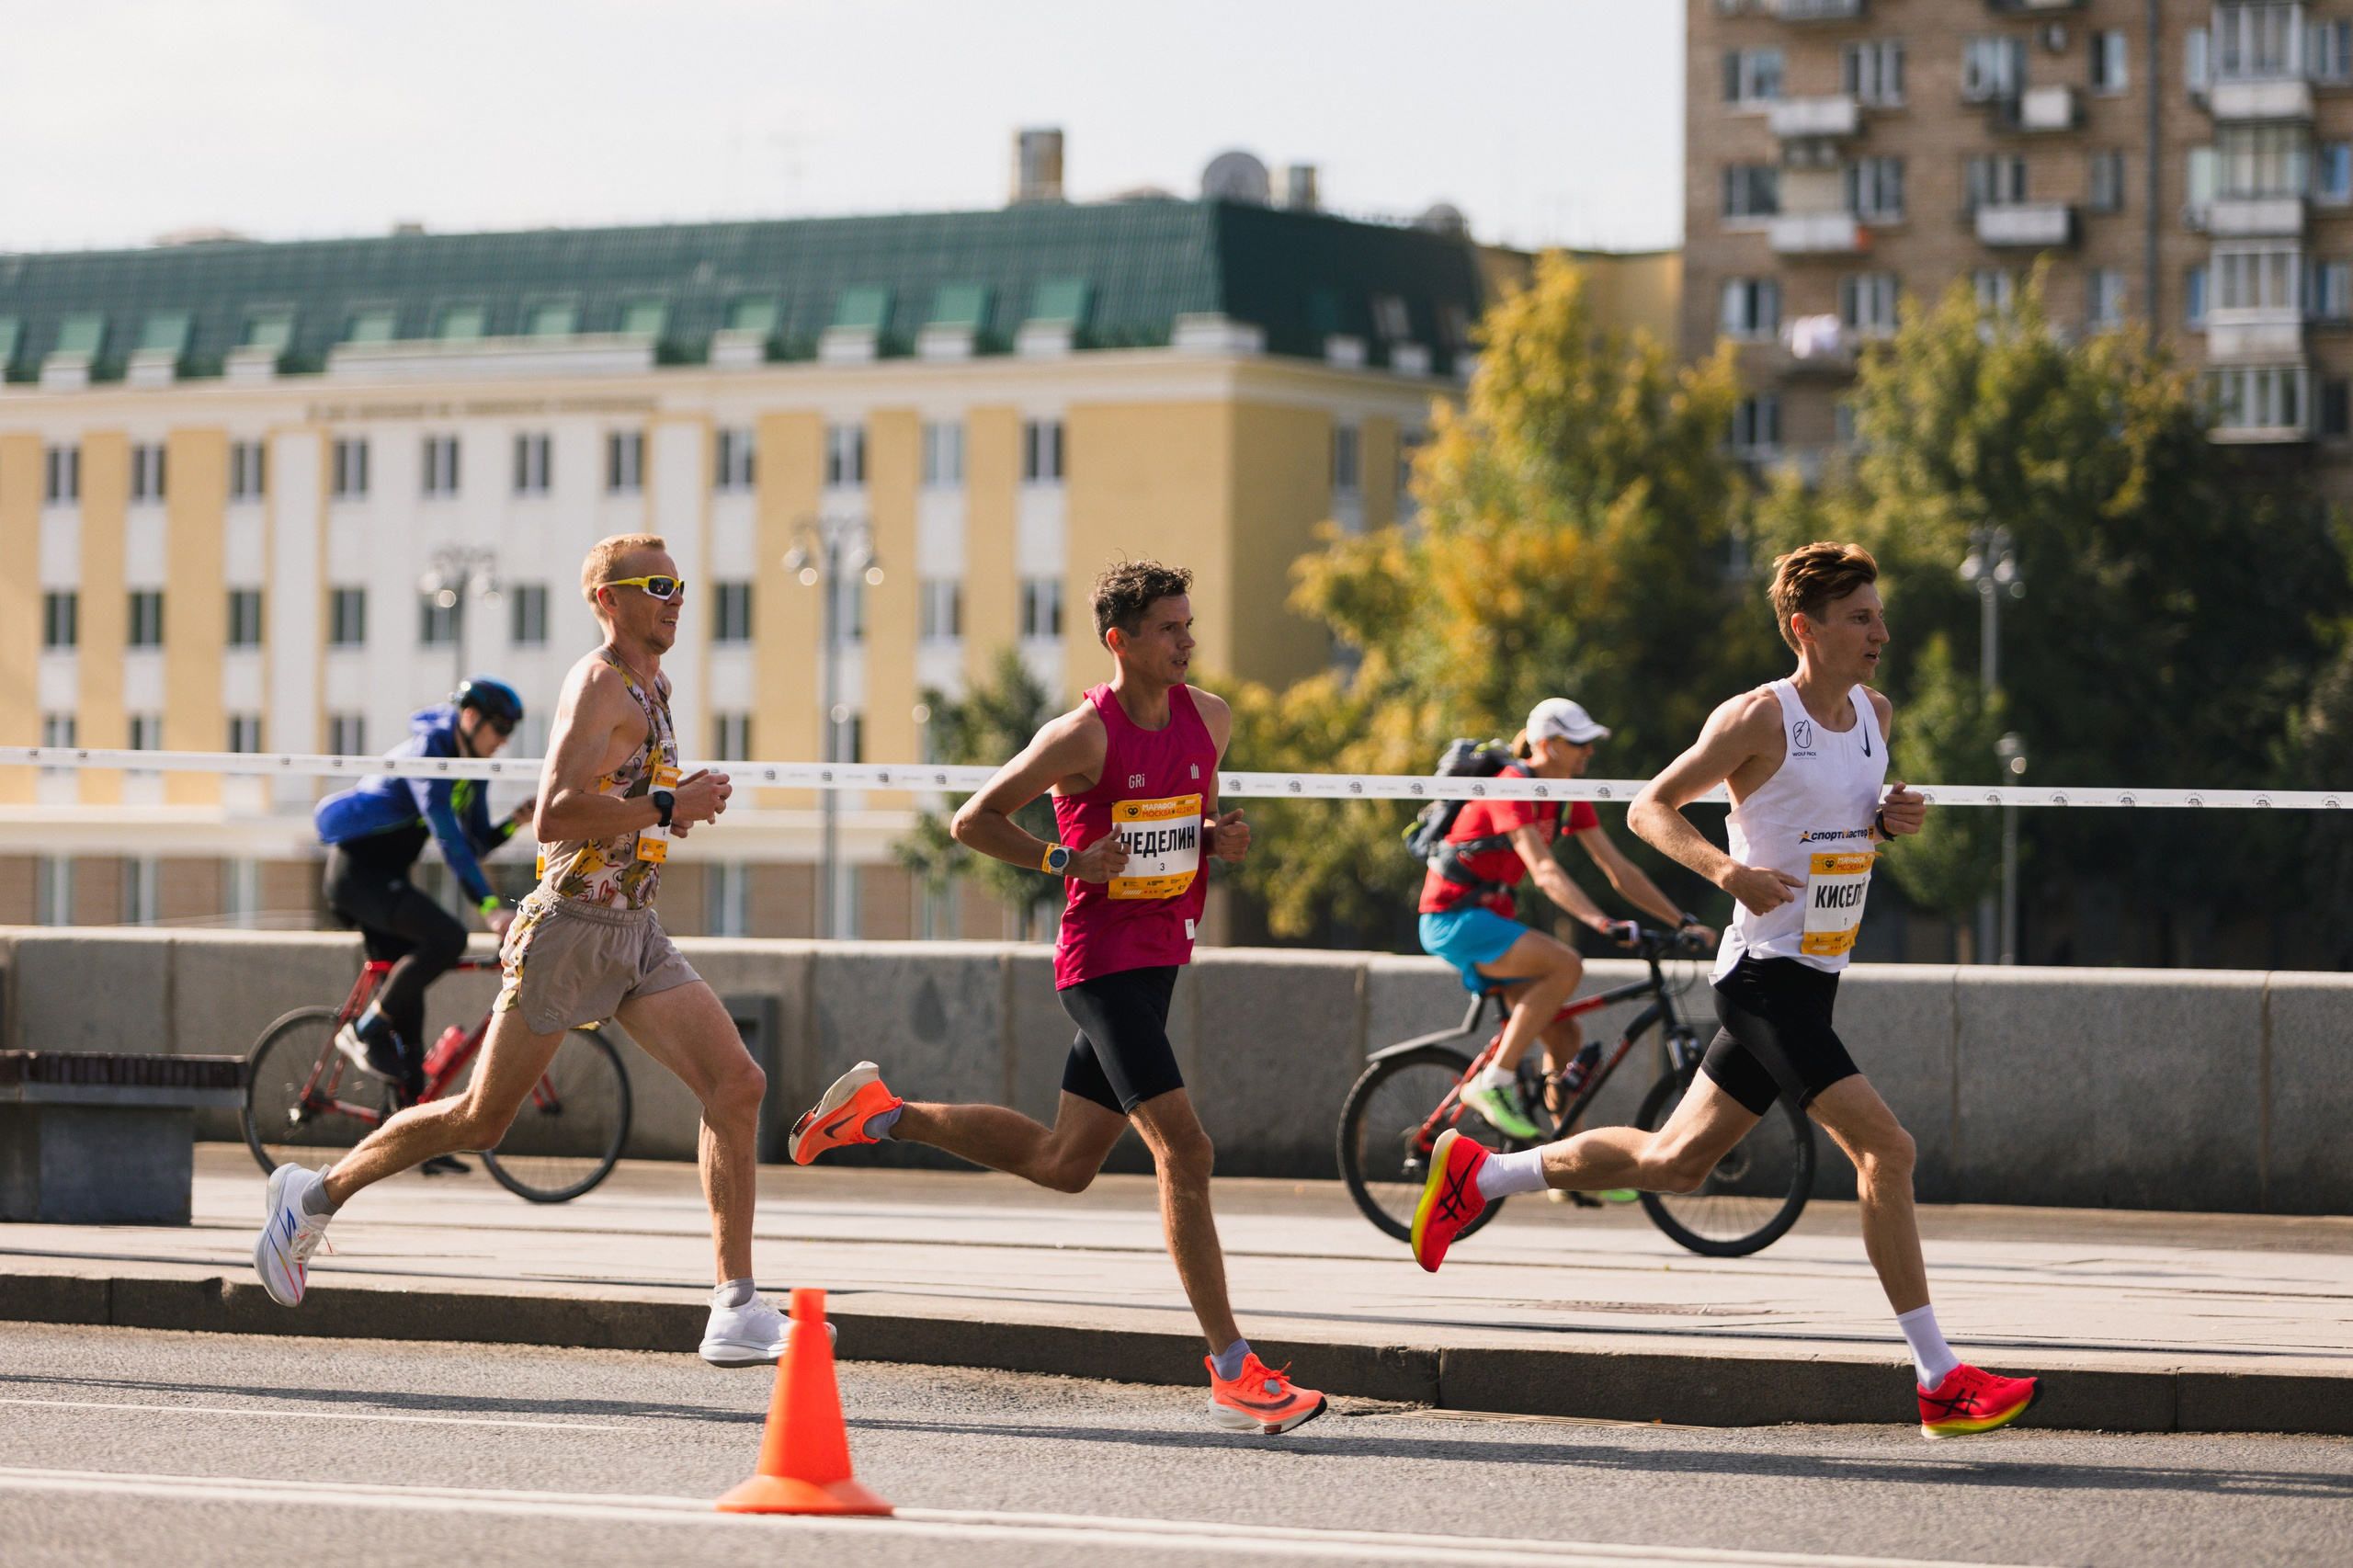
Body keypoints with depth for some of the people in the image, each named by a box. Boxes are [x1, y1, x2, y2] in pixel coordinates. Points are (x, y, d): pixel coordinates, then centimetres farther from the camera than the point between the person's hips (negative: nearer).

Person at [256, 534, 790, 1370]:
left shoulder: (650, 687, 16)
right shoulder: (598, 684, -13)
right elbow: (556, 815, -25)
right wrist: (669, 807, -22)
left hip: (637, 937, 8)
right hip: (571, 926, -8)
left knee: (737, 1083, -9)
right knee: (480, 1119, 3)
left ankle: (736, 1309, -10)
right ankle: (315, 1193, 24)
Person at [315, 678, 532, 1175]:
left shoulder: (471, 767, 9)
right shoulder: (428, 751, -20)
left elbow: (474, 843, 15)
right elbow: (447, 835, -30)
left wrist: (514, 823, -5)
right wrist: (489, 906, -36)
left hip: (385, 875, 9)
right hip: (357, 870, -9)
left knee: (409, 1004, 4)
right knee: (447, 937, -29)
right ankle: (365, 1030, -14)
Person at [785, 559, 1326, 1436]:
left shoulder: (1209, 720, 7)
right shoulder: (1083, 737, -14)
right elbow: (974, 820, -6)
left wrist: (1223, 838, 2)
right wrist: (1067, 859, -17)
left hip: (1160, 959, 8)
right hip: (1101, 961, -8)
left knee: (1064, 1163, 16)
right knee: (1184, 1149, -15)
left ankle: (882, 1114, 33)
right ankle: (1234, 1377, -15)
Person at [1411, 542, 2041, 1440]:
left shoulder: (1875, 715, 11)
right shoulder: (1757, 720, -12)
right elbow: (1650, 808, -7)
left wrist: (1893, 820, 3)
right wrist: (1728, 869, -24)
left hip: (1813, 980, 9)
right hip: (1764, 974, -9)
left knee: (1675, 1164, 16)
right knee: (1885, 1147, -18)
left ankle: (1476, 1174, 32)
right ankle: (1940, 1383, -17)